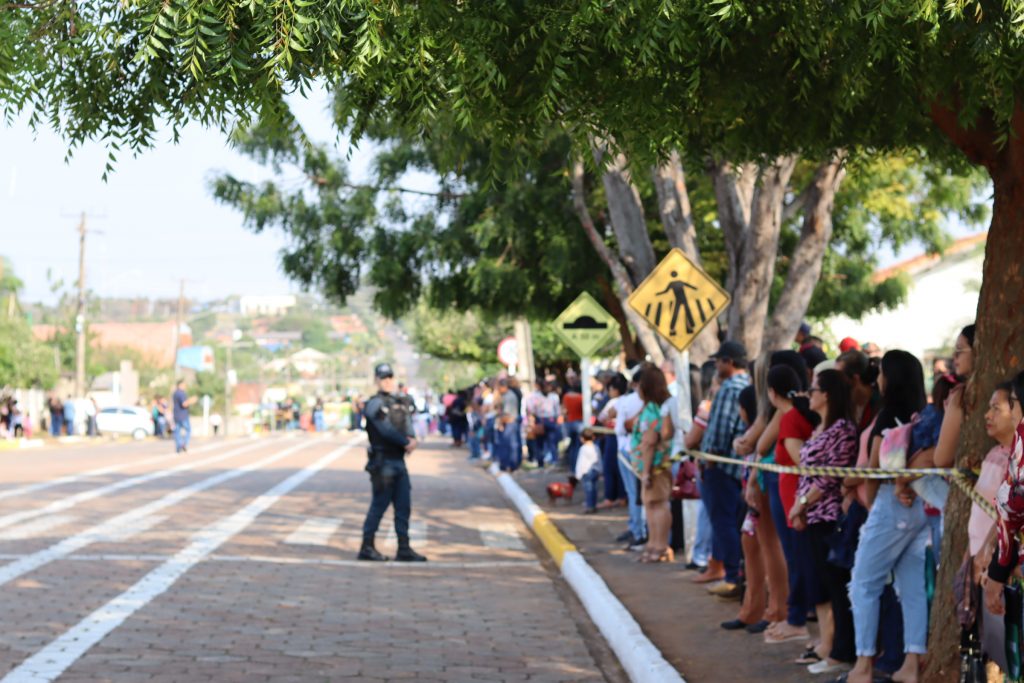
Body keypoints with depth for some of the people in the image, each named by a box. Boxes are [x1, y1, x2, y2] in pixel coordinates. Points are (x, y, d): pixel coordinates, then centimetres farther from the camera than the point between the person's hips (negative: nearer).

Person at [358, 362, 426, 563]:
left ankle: (404, 549, 12)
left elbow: (408, 425, 7)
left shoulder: (402, 402, 16)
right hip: (383, 461, -8)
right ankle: (367, 547, 5)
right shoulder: (375, 404, -7)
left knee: (404, 506, 7)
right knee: (379, 505, -4)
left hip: (399, 461, 8)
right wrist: (406, 442, -13)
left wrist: (411, 440, -13)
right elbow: (386, 430, -18)